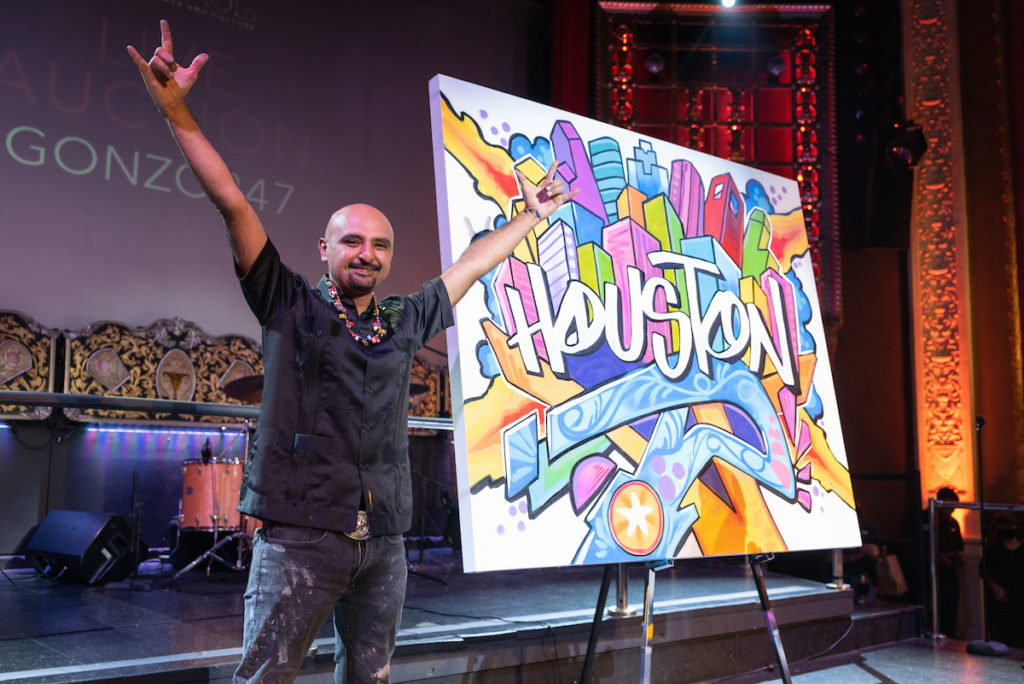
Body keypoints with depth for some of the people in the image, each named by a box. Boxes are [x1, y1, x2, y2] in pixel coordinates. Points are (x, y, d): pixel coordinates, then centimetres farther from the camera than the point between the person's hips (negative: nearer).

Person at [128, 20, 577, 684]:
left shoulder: (406, 323, 13)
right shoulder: (290, 307, 3)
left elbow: (474, 262, 24)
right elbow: (233, 203, -4)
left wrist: (531, 213, 31)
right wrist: (177, 110, -8)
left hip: (383, 547, 5)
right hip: (300, 538, -4)